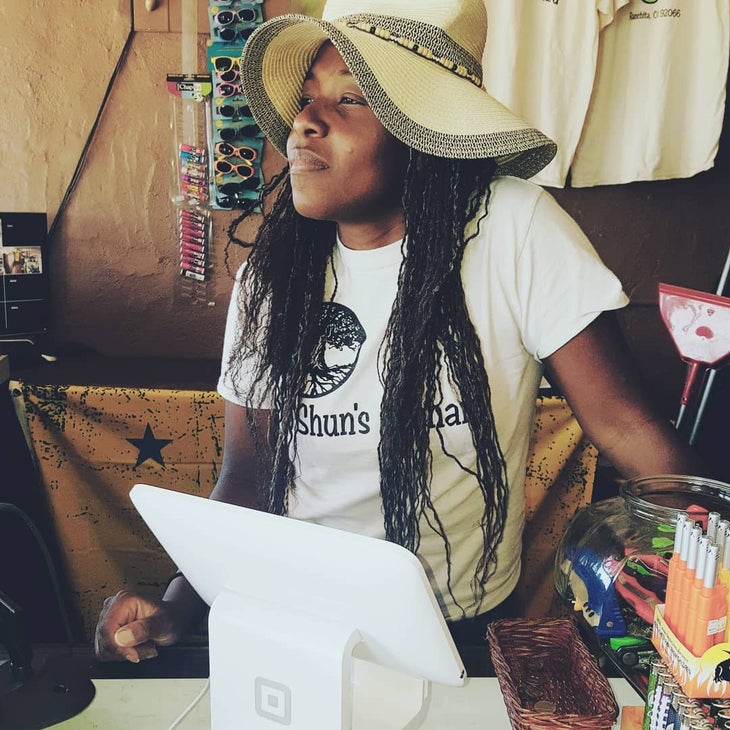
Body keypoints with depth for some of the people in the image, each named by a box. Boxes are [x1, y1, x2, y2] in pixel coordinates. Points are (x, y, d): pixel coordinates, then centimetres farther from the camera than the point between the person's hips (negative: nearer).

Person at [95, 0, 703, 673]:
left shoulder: (514, 228, -15)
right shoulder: (271, 273, -4)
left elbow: (624, 426, -14)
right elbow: (245, 473, 0)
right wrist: (177, 607, -14)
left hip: (461, 631, -1)